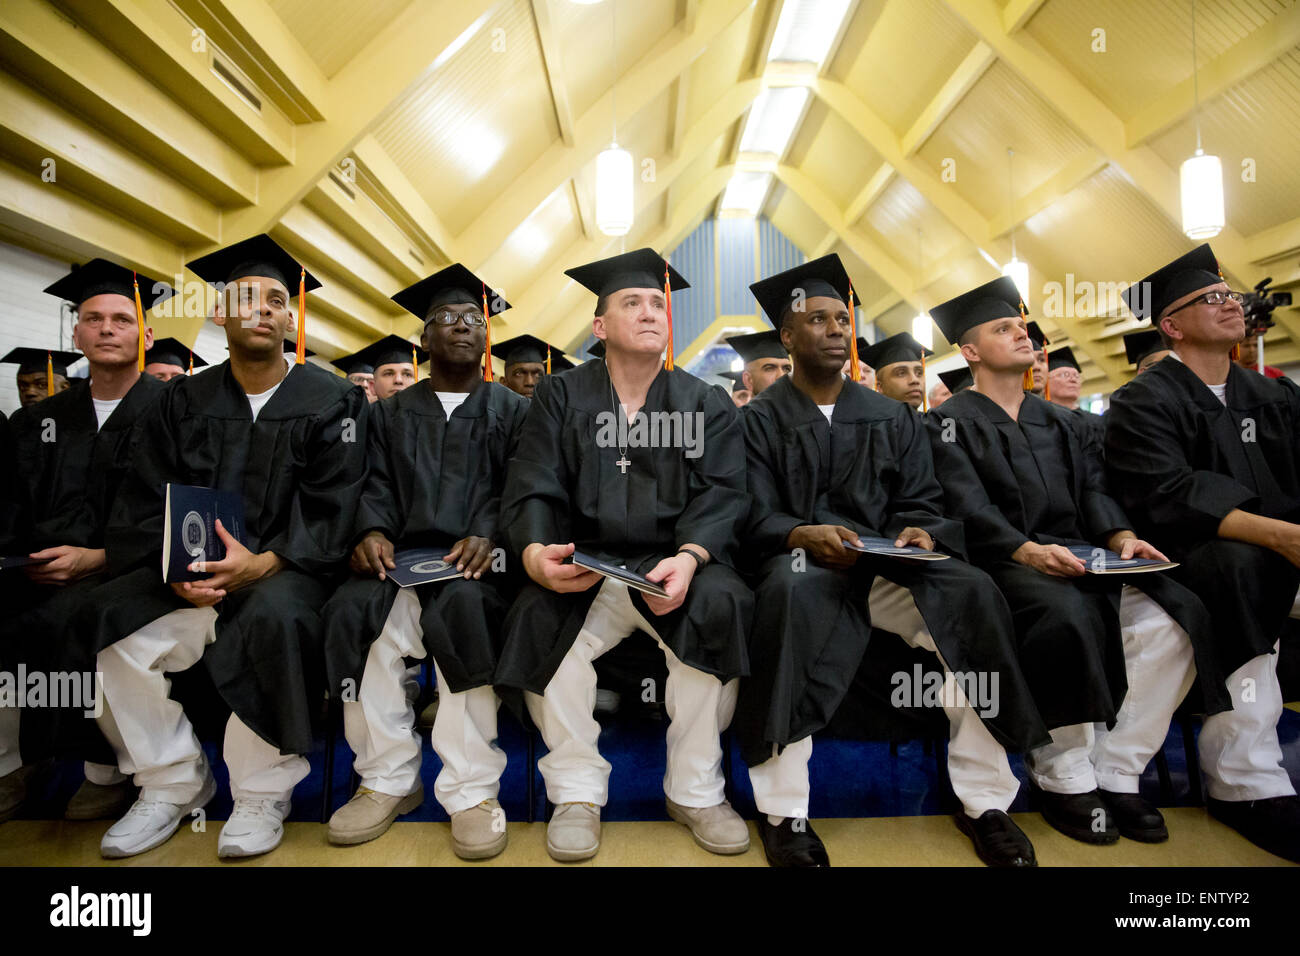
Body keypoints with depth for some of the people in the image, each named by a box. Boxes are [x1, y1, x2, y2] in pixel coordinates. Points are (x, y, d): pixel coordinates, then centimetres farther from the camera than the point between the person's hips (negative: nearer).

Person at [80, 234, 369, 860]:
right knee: (105, 620, -20)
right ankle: (172, 784, 1)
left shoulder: (331, 402, 2)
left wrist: (259, 563, -22)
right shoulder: (182, 402, 13)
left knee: (271, 615, -34)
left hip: (285, 569, -4)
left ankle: (263, 794, -12)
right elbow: (146, 503, 7)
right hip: (189, 573, 4)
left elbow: (330, 511, -6)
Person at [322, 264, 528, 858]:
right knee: (354, 611, -28)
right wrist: (373, 531, -11)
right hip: (402, 557, 3)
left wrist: (487, 535, -17)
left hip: (476, 561, -2)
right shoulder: (391, 413, 23)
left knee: (463, 606, -35)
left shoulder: (513, 411, 16)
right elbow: (378, 484, 12)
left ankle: (471, 790, -22)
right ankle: (388, 780, -11)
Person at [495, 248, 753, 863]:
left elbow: (721, 495, -2)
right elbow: (531, 490, -1)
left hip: (674, 561, 1)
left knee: (718, 605, -29)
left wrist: (690, 555, -24)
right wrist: (534, 551, -24)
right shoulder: (560, 397, 9)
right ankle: (577, 791, -8)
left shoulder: (707, 405, 10)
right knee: (538, 616, -29)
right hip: (582, 563, 0)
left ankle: (696, 791, -8)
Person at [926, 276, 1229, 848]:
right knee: (1068, 614, -35)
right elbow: (969, 509, -10)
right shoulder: (951, 424, 5)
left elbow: (1094, 491, 13)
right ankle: (1062, 776, -15)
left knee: (1173, 617, -20)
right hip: (1000, 562, -5)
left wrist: (1122, 536, -9)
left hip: (1080, 558, 6)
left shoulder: (1063, 422, 24)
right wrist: (1028, 550, -26)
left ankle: (1116, 773, -9)